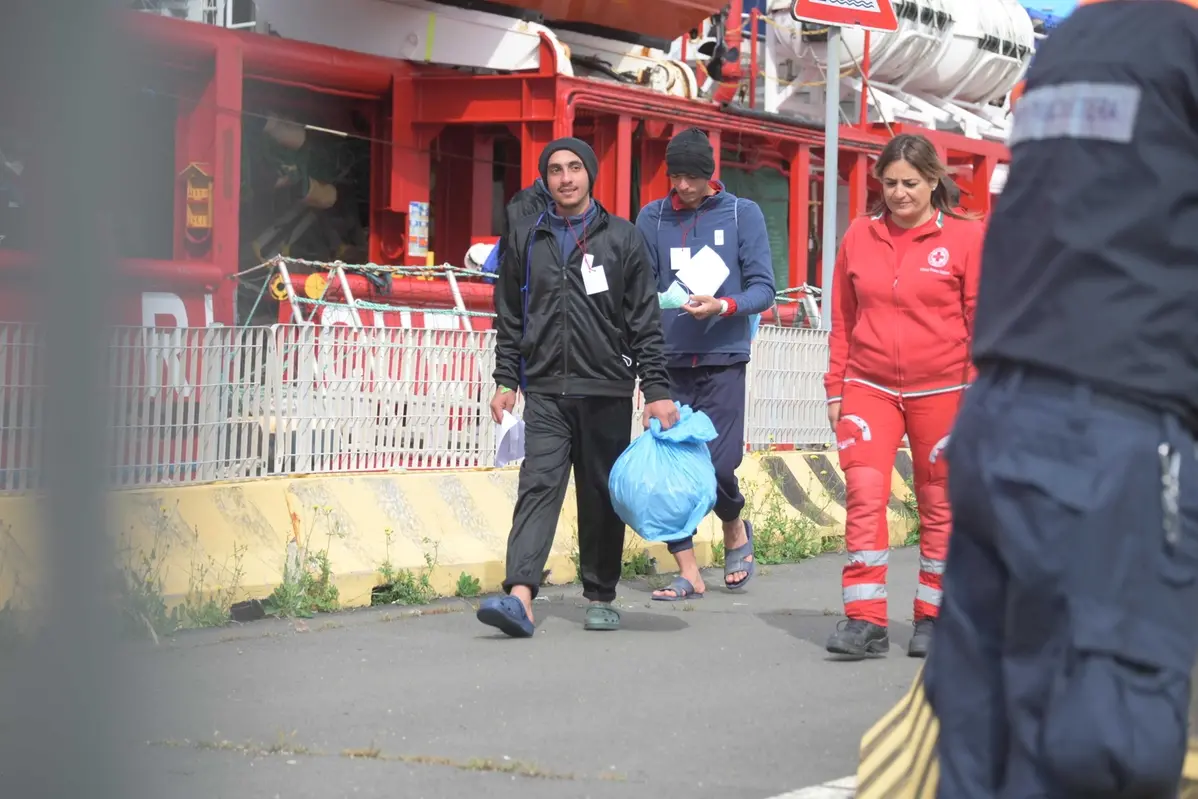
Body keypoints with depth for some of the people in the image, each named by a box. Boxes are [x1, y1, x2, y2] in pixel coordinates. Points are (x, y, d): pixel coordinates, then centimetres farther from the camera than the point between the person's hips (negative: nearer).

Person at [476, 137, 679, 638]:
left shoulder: (621, 238, 6)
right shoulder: (526, 239, 11)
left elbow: (645, 321, 4)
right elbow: (510, 318, 16)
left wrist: (656, 390, -2)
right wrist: (506, 381, 8)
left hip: (607, 390, 0)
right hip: (545, 392, 1)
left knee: (603, 496, 6)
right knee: (538, 486, -13)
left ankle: (600, 597, 19)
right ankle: (519, 596, -24)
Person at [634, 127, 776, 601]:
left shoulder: (743, 215, 4)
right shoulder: (652, 218, 8)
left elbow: (763, 289, 0)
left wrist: (724, 306, -19)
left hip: (723, 359, -2)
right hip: (669, 360, 2)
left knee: (718, 461, -8)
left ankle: (735, 531, 24)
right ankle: (688, 574, 8)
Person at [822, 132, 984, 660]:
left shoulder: (965, 238, -2)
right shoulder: (859, 236, 7)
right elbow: (842, 321, 11)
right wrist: (836, 389, 8)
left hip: (940, 390, -2)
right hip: (870, 388, 2)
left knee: (940, 505, 6)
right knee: (863, 493, -12)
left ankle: (933, 616, 18)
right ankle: (865, 619, -12)